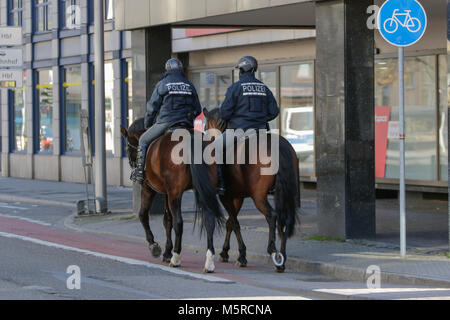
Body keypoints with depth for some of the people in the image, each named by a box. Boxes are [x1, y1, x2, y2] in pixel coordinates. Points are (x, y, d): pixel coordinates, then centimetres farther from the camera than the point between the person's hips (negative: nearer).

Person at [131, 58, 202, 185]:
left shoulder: (162, 84, 0)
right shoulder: (190, 85, 12)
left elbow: (152, 108, 0)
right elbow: (198, 110, 14)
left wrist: (147, 124, 14)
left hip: (166, 122, -3)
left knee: (143, 141, 14)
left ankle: (139, 173, 8)